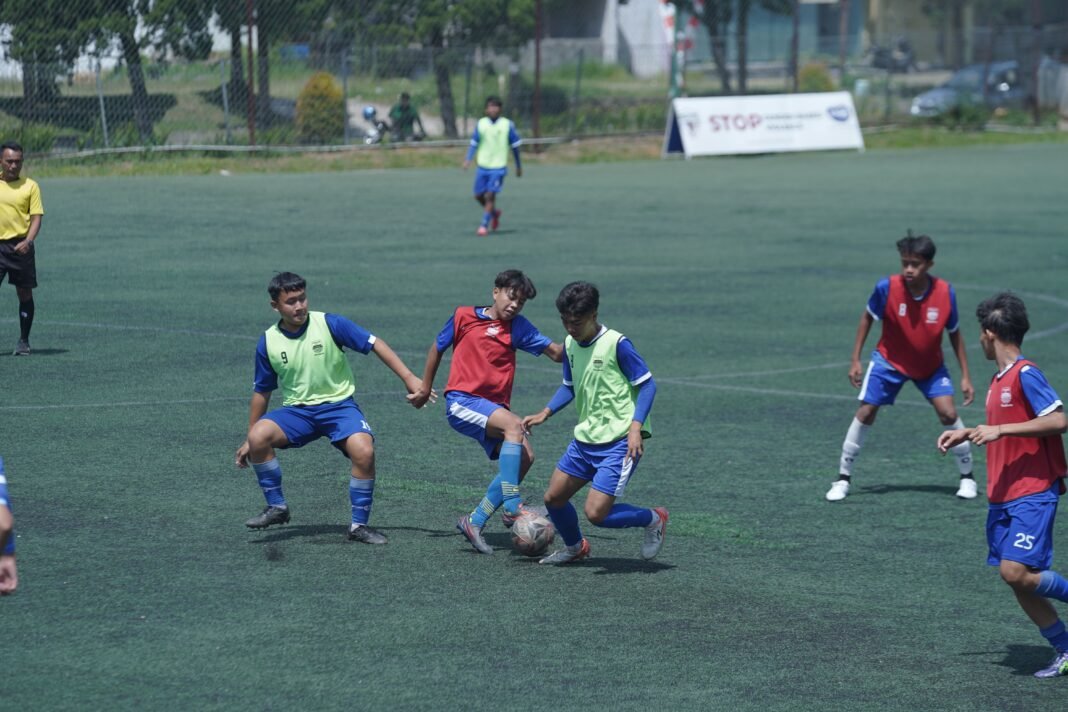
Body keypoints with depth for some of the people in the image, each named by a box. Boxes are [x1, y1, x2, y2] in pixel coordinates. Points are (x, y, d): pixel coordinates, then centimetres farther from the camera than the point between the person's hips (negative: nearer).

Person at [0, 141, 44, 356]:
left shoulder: (30, 186, 2)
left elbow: (36, 217, -2)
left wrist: (27, 242, -16)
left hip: (20, 246, -1)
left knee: (25, 293, 5)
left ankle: (23, 342, 15)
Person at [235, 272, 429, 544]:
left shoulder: (329, 324, -10)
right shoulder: (268, 342, -1)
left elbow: (374, 344, -8)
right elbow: (262, 392, 10)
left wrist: (408, 378, -15)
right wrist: (249, 441, 13)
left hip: (339, 404, -2)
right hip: (297, 410, 2)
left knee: (364, 452, -30)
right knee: (259, 437, -26)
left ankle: (359, 525, -10)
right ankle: (277, 508, -5)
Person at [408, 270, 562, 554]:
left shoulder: (518, 327, 10)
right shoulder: (463, 316, 3)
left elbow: (557, 353, 4)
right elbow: (437, 349, 17)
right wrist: (425, 388, 22)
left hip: (493, 406, 5)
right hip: (461, 401, -5)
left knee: (525, 457, -16)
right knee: (514, 425, -30)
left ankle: (475, 522, -7)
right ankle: (512, 507, -34)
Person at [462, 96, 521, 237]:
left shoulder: (507, 125, -3)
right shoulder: (481, 124, 2)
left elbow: (515, 146, 6)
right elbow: (474, 143, 6)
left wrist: (518, 166, 12)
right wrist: (468, 159, -10)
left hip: (498, 167, -3)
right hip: (482, 166, 3)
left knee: (490, 195, -13)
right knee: (479, 196, 7)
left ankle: (484, 225, -4)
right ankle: (494, 212, 35)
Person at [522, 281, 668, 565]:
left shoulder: (617, 344, -16)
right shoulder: (570, 344, 6)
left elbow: (647, 384, -14)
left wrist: (635, 427, -24)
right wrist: (545, 413, 9)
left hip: (619, 442, -8)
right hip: (585, 438, 8)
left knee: (596, 512, -14)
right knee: (553, 498, 10)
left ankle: (654, 519, 12)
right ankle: (575, 547, 38)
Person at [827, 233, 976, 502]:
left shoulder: (945, 293, -22)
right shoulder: (887, 288, -25)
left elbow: (954, 333, -6)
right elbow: (867, 318, -5)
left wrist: (965, 376, -5)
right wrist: (855, 360, -5)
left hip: (930, 365, 0)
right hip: (889, 360, 0)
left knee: (948, 413, -13)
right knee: (865, 413, -7)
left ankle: (967, 477, 6)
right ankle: (843, 478, 7)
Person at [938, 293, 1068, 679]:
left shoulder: (1026, 374, -14)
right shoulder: (999, 379, 14)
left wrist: (999, 429, -24)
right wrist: (967, 435, 22)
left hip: (1032, 492, -9)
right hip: (1002, 497, 9)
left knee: (1016, 572, -21)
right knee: (1017, 580, 6)